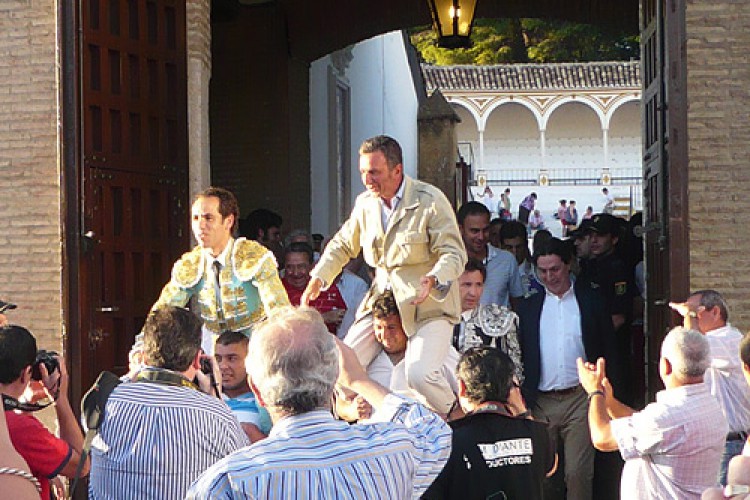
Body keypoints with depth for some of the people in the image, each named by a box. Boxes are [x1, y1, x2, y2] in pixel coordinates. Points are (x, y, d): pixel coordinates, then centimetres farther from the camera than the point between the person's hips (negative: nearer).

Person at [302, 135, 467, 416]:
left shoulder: (431, 201, -12)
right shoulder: (365, 203, 6)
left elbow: (454, 253, -15)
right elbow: (342, 245, 20)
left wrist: (433, 279, -36)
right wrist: (318, 279, 5)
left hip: (429, 306, -6)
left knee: (419, 374, -25)